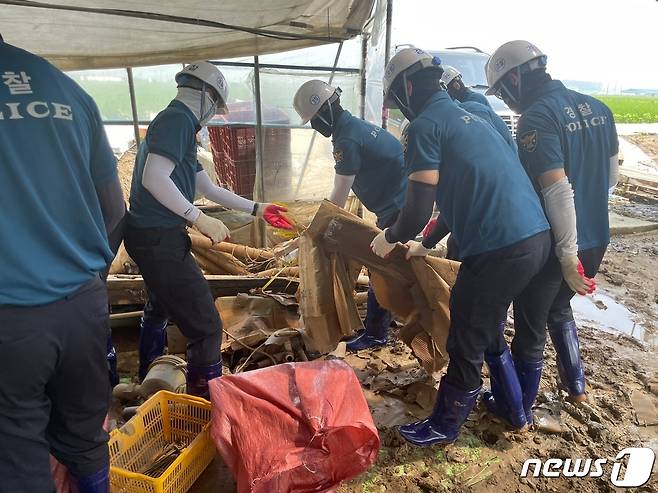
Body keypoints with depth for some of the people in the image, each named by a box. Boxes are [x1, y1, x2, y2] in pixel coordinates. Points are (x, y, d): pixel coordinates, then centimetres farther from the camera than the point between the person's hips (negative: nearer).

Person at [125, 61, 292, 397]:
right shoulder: (177, 119, -12)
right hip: (160, 239, -12)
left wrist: (257, 209, 23)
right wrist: (200, 219, -22)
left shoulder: (175, 122, 19)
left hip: (152, 237, 12)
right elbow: (154, 179, -27)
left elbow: (209, 189, 22)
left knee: (159, 309, 31)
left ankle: (148, 383, 53)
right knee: (206, 327, -10)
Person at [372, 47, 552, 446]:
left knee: (466, 344, 10)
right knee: (490, 330, 28)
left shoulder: (426, 124, -8)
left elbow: (418, 210, -14)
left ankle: (445, 426, 33)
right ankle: (516, 411, 45)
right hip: (537, 237, 9)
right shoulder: (469, 117, 21)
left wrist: (389, 238, 7)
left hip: (499, 250, -9)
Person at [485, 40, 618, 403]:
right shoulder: (598, 108, 7)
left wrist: (568, 257, -21)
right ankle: (576, 384, 40)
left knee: (532, 323, 10)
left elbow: (558, 190, -24)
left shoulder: (537, 117, -18)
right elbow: (611, 176, 14)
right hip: (597, 239, 8)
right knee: (559, 307, 29)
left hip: (554, 244, -7)